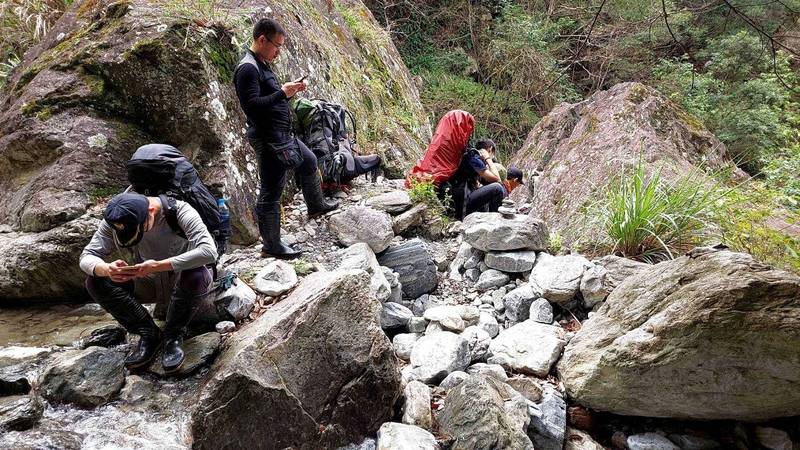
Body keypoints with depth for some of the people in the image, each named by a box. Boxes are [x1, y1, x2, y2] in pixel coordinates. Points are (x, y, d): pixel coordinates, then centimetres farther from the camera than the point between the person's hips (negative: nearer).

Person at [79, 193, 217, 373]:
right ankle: (149, 334, -7)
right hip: (149, 283, 4)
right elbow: (87, 257, -13)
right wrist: (106, 269, -38)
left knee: (195, 276, -38)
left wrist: (158, 266, -46)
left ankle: (174, 336, -13)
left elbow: (209, 252, -40)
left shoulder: (180, 211, -27)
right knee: (95, 282, -16)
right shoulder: (115, 219, -15)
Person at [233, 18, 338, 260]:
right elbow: (252, 105, -26)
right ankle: (271, 246, 6)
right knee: (271, 193, -4)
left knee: (309, 162, 29)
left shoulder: (262, 65, 14)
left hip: (283, 135, 11)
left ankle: (316, 206, 50)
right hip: (269, 140, -11)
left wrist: (290, 91, 4)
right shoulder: (248, 69, -17)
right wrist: (282, 92, -21)